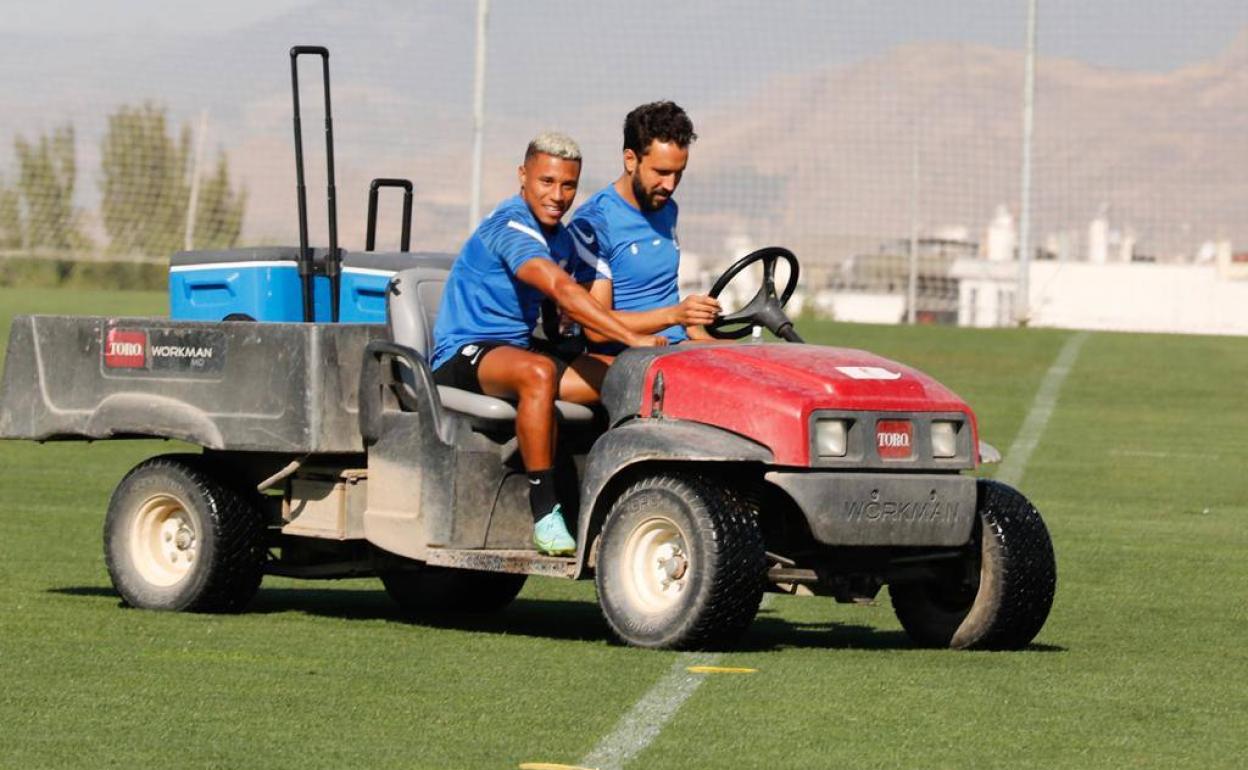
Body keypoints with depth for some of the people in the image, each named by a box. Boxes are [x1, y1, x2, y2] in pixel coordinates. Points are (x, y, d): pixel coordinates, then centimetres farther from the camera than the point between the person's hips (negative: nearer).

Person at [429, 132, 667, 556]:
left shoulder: (559, 237, 14)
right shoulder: (511, 226, -17)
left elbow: (565, 309, 29)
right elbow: (561, 289, -32)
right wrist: (632, 338, -38)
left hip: (513, 352, 9)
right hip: (462, 357, -9)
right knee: (538, 372, -40)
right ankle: (544, 513, -38)